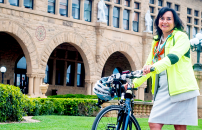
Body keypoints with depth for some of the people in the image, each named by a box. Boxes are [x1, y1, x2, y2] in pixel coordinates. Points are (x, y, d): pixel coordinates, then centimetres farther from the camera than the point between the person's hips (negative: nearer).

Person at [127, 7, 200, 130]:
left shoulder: (181, 36, 0)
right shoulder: (157, 42, 20)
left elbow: (174, 56, -19)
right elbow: (148, 65, 21)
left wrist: (155, 67, -36)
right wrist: (134, 83, 8)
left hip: (180, 88, -6)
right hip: (162, 90, 6)